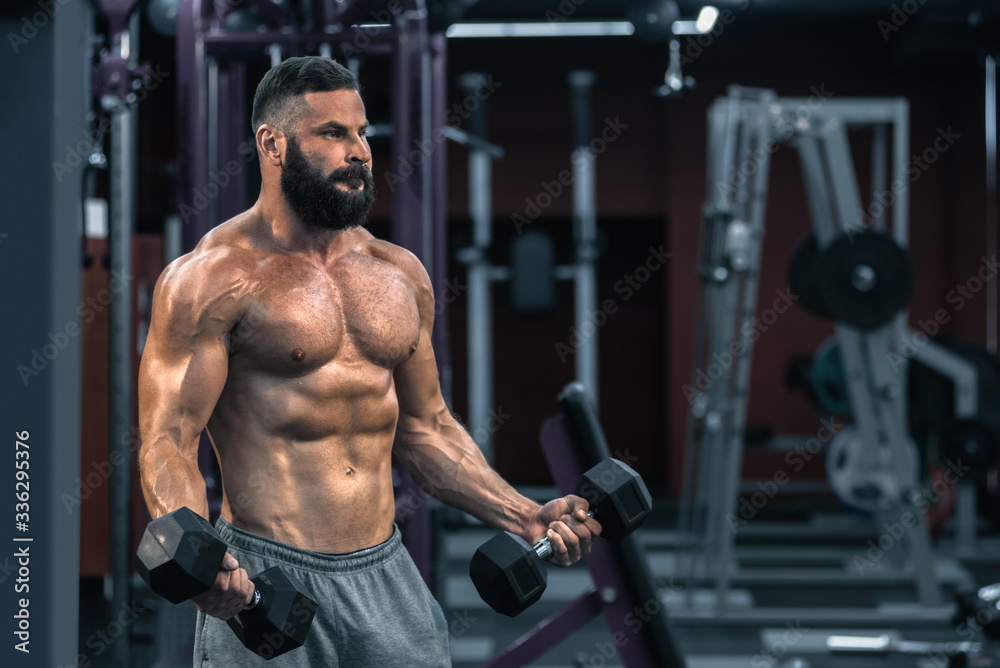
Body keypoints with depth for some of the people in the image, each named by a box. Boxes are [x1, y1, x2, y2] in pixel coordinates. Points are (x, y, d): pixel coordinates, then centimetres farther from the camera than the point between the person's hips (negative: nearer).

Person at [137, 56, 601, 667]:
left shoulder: (401, 273, 11)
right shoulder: (214, 278, -8)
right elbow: (168, 440, -12)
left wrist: (525, 518, 9)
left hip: (387, 572, 5)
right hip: (265, 580, -5)